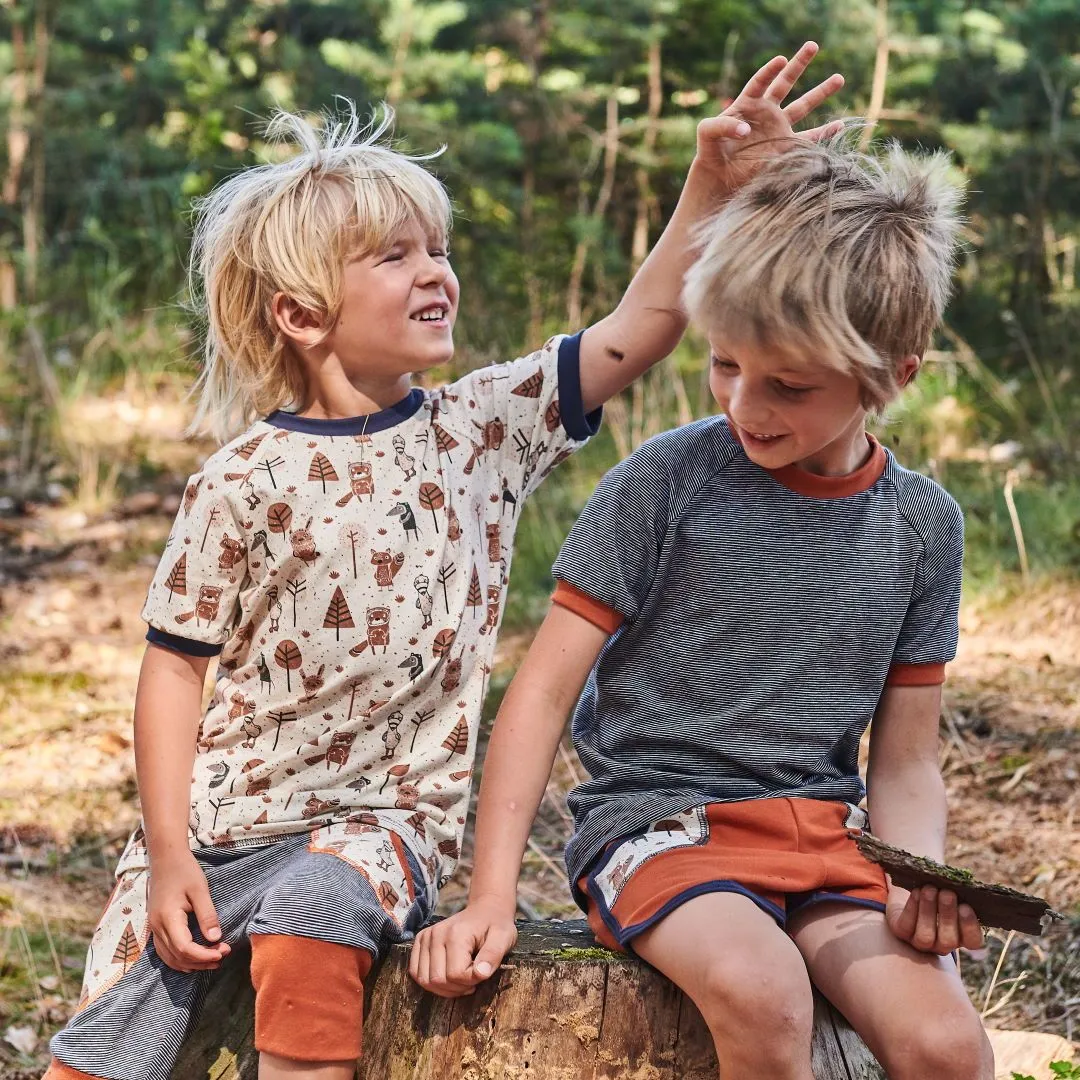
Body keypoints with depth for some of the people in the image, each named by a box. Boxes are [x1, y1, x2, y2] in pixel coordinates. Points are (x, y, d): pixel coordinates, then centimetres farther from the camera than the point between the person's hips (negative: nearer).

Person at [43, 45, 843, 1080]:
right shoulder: (243, 483, -8)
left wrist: (717, 174, -11)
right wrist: (168, 857, -8)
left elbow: (641, 323, -1)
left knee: (315, 903, -34)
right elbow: (176, 666, -4)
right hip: (215, 812, 0)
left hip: (383, 812, 1)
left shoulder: (485, 428, 0)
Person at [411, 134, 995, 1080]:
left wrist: (920, 886, -10)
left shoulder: (922, 524, 5)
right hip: (657, 818, -3)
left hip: (827, 833, 3)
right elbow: (544, 692, -5)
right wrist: (490, 899, -12)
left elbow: (905, 762, 11)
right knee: (759, 993, -35)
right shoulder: (666, 484, -6)